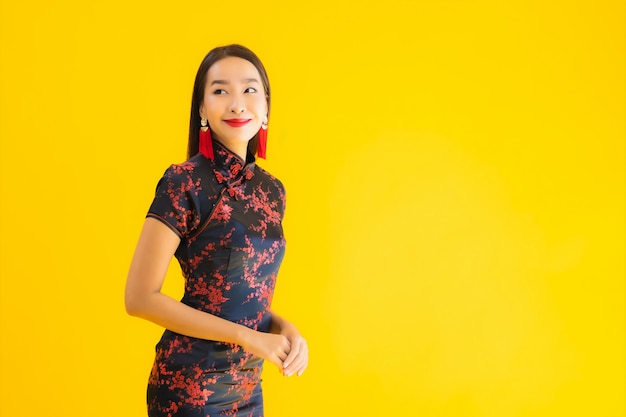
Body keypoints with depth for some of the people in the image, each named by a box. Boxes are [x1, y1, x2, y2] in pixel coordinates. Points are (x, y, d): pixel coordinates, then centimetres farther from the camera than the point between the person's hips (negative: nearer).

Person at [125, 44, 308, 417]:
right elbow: (141, 297, -17)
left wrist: (284, 327, -7)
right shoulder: (185, 182, -15)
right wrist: (248, 337, -18)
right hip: (190, 385, -6)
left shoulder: (272, 190, 3)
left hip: (249, 386, 6)